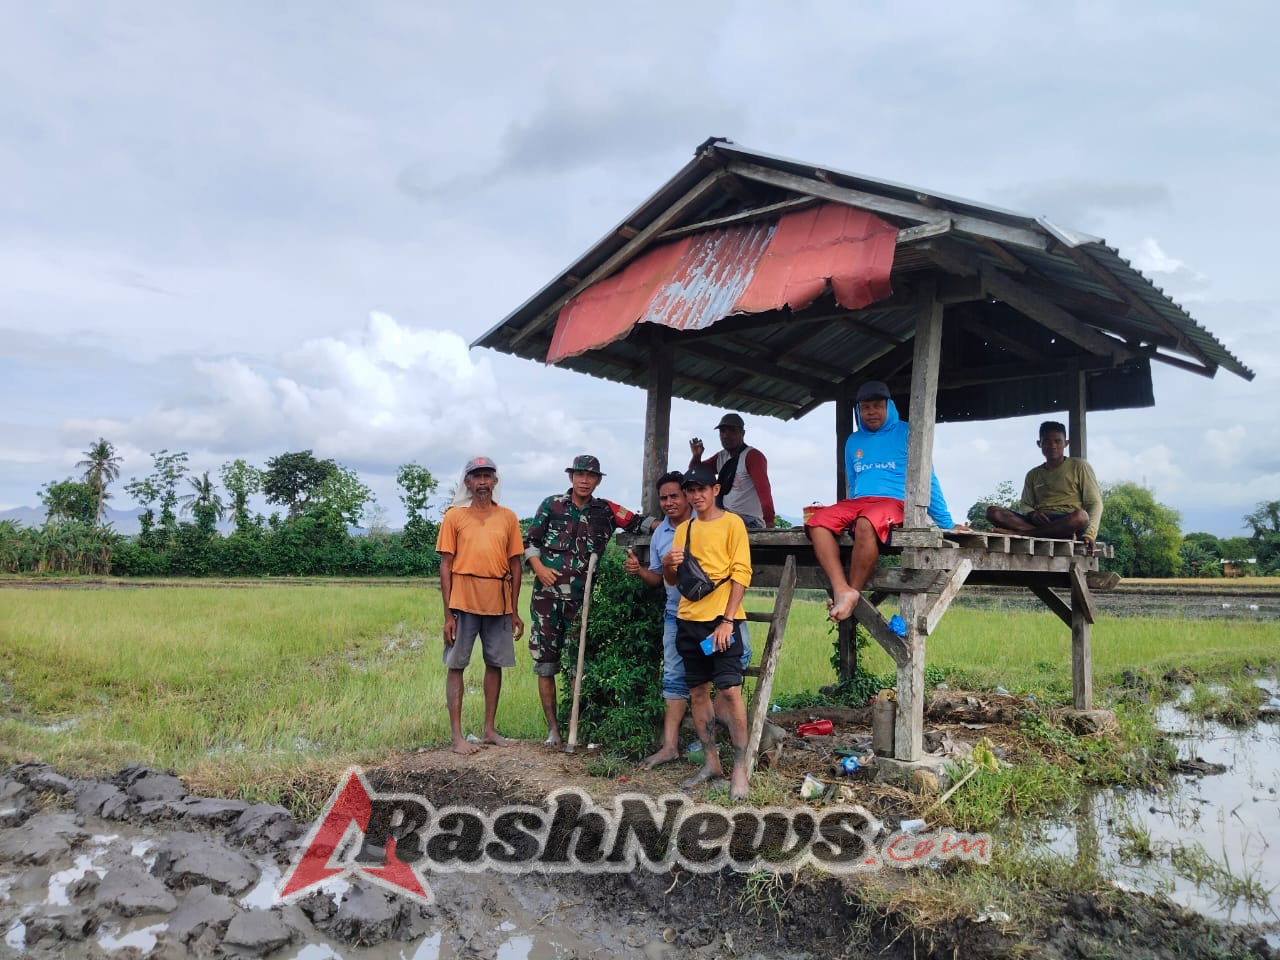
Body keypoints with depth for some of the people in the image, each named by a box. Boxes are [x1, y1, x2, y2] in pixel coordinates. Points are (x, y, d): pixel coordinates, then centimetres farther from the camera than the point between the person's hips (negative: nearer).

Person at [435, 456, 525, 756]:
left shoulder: (508, 517, 9)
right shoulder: (455, 516, 3)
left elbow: (515, 565, 11)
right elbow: (445, 565, 0)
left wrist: (514, 610, 8)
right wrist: (448, 613, -6)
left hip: (499, 603, 3)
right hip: (464, 601, -3)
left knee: (495, 664, 9)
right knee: (456, 666, 0)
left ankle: (490, 729, 21)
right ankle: (457, 735, 6)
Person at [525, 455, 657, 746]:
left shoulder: (605, 511, 7)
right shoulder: (552, 505, 5)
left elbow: (638, 523, 4)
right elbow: (530, 541, 7)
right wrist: (539, 567, -8)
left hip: (582, 599, 0)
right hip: (547, 595, 0)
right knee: (545, 662, 3)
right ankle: (553, 728, 12)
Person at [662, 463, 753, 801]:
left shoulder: (731, 523, -2)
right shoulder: (684, 529, 14)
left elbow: (741, 573, -8)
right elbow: (672, 581, 17)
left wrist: (727, 620, -16)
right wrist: (668, 564, -7)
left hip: (721, 620, -6)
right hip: (689, 620, 6)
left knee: (729, 690, -9)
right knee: (697, 692, 9)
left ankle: (740, 769, -1)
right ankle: (711, 763, 19)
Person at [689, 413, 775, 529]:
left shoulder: (752, 456, -10)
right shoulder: (721, 457, 14)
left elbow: (764, 490, -20)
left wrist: (769, 522, -29)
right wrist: (696, 456, 0)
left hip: (748, 522, -8)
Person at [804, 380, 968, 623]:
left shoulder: (905, 433, 7)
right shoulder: (853, 441, 21)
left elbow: (927, 481, 7)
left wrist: (946, 523, 6)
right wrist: (849, 514, 24)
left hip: (894, 502, -5)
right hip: (856, 502, 5)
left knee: (866, 523, -40)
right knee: (817, 521, -26)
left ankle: (854, 592, -27)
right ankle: (842, 590, -38)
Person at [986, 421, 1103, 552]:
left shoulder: (1078, 466, 11)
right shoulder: (1033, 474, 22)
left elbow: (1095, 503, 4)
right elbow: (1024, 505, 17)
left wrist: (1089, 534, -14)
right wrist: (1032, 514, -10)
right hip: (1039, 521, 3)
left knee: (1081, 516, -40)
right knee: (993, 512, -22)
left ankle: (1015, 533, -37)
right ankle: (1059, 535, -35)